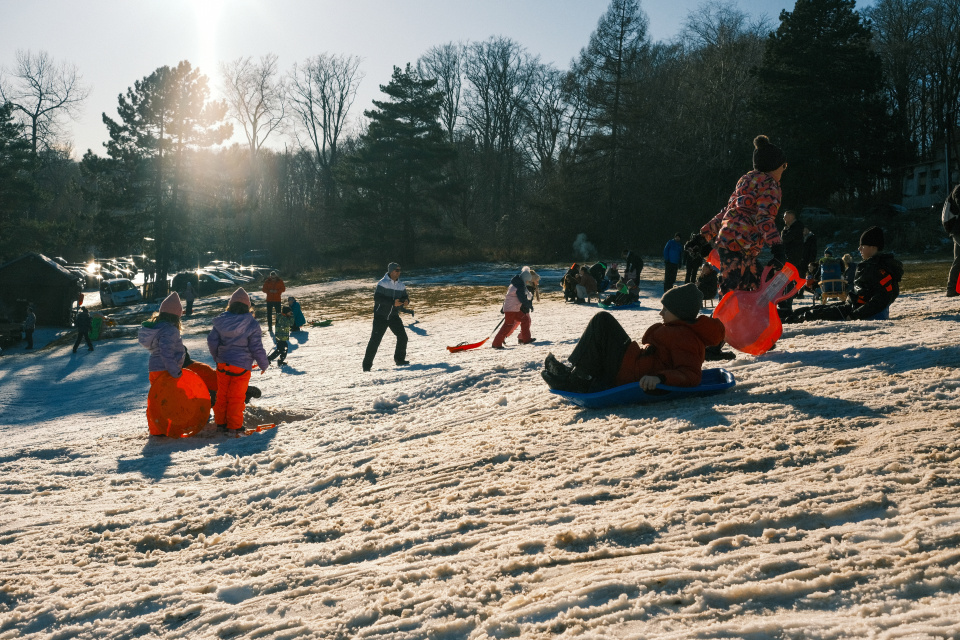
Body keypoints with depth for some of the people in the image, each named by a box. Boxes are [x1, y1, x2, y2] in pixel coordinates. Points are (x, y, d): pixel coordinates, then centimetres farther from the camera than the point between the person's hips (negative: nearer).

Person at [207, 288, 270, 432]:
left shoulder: (220, 320, -1)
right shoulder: (251, 324, -12)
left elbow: (212, 341, 3)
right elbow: (257, 348, -11)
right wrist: (264, 364, 4)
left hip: (222, 364, 4)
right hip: (241, 366, -4)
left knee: (222, 394, 17)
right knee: (236, 397, 5)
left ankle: (220, 422, 24)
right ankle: (234, 426, 11)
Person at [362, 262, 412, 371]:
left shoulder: (401, 285, 6)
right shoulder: (382, 283, -12)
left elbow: (405, 297, 12)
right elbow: (377, 298, -21)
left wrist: (405, 301, -14)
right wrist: (393, 303, -28)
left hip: (393, 315, 5)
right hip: (380, 316, -5)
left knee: (403, 337, -1)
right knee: (375, 340, -8)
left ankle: (399, 359, 19)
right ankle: (367, 364, 1)